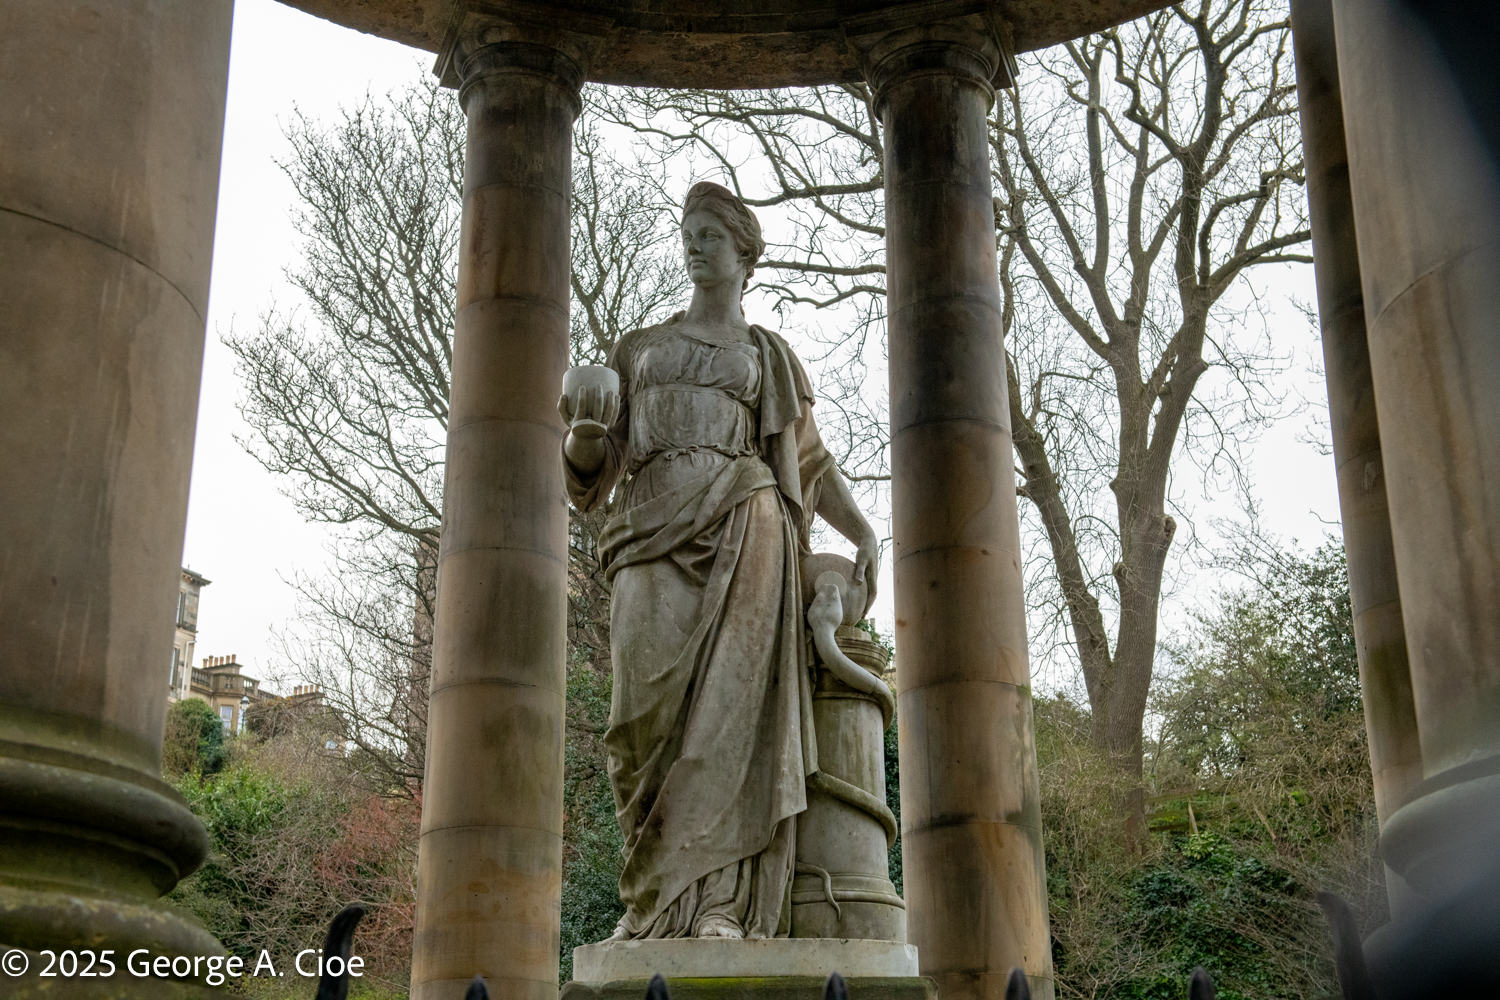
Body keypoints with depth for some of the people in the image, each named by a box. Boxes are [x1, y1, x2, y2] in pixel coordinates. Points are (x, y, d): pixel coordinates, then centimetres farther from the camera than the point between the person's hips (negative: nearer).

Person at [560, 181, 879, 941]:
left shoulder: (769, 358, 21)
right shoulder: (638, 350, 24)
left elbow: (810, 465, 22)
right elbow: (591, 465, 19)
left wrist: (866, 535, 7)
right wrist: (583, 429, -5)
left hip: (740, 528, -2)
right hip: (656, 535, 2)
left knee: (729, 706, -15)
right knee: (651, 712, -12)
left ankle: (719, 904, -19)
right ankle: (656, 895, -1)